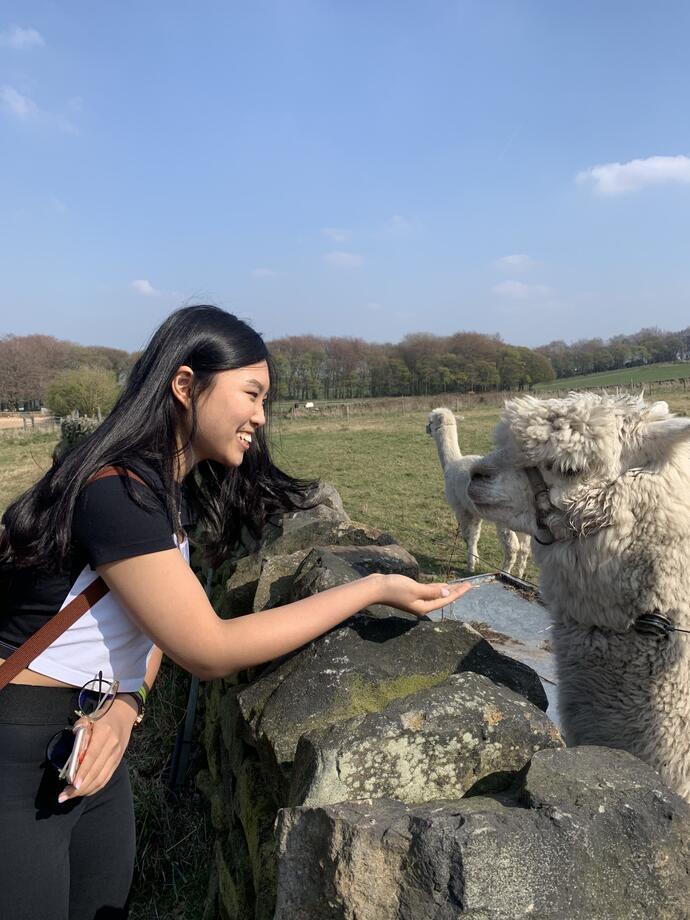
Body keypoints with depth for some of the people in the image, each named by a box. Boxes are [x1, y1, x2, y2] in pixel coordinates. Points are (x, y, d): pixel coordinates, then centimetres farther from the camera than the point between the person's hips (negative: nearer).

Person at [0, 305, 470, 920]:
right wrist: (373, 589, -23)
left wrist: (125, 708, -15)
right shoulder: (115, 491, -27)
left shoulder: (174, 489, 2)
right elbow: (209, 651, -25)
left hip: (86, 750, 8)